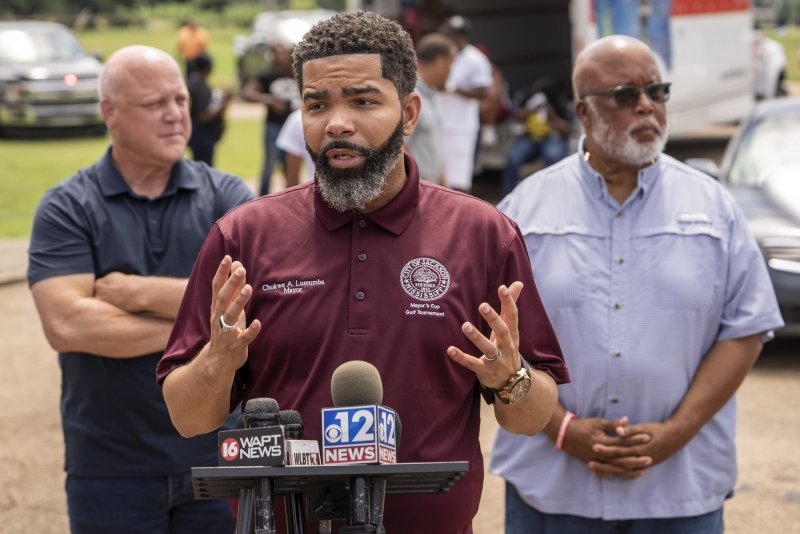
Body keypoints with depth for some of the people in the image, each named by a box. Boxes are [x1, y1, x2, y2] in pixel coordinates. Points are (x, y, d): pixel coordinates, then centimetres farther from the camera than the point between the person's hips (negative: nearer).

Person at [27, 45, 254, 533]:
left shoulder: (228, 196, 2)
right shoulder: (67, 209, -2)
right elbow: (65, 325, -16)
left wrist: (139, 291, -14)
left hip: (220, 456, 1)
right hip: (111, 469, -1)